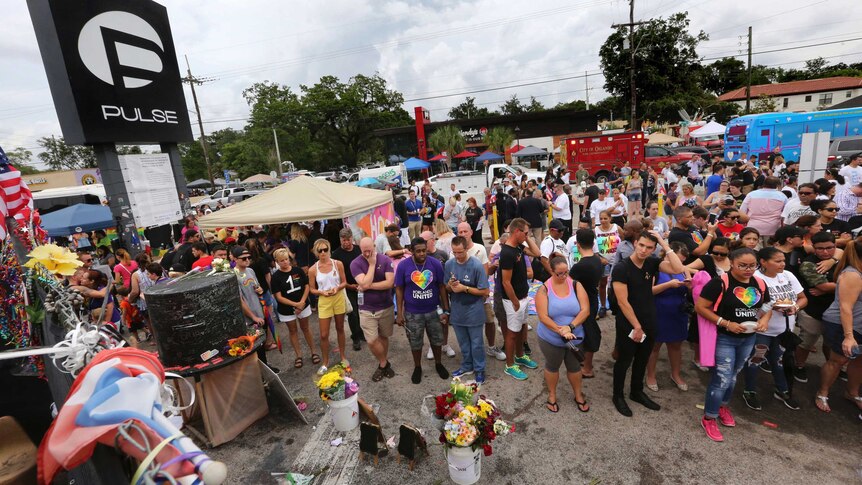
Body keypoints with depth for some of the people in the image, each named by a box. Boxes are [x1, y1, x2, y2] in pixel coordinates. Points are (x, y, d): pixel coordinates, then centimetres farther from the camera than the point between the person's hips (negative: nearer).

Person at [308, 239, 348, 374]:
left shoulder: (338, 264, -8)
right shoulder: (313, 269, -9)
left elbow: (344, 282, 0)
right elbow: (312, 289, 0)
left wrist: (337, 288, -20)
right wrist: (322, 292, -19)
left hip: (339, 299, 1)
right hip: (324, 302, -1)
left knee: (340, 328, 18)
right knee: (324, 334, 4)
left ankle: (343, 356, 36)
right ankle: (325, 362, 23)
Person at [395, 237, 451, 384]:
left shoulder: (435, 264, -10)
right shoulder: (403, 266, -12)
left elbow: (442, 287, -3)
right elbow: (399, 290, -4)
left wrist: (446, 310, -3)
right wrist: (399, 313, -5)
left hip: (434, 311, 1)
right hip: (412, 313, -1)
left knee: (436, 340, 18)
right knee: (415, 343, 15)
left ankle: (438, 364, 43)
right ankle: (417, 367, 39)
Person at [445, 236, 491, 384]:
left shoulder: (477, 265, -19)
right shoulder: (449, 264, -4)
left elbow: (485, 291, -16)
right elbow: (447, 288, 6)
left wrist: (464, 288, -23)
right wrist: (450, 285, -17)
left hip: (473, 312, -4)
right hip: (457, 311, 4)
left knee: (476, 343, 12)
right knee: (463, 342, 21)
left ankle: (479, 369, 31)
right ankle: (467, 366, 40)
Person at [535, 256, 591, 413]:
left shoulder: (576, 285, -8)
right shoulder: (544, 289, -15)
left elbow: (585, 310, -14)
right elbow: (543, 317, -18)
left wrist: (570, 327, -25)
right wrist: (561, 331, -27)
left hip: (574, 338, 2)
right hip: (550, 339, -2)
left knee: (574, 367, 21)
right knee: (552, 367, 19)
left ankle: (579, 395, 43)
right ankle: (552, 395, 40)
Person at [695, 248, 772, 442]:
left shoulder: (760, 284, 0)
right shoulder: (720, 282, -20)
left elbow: (767, 307, 14)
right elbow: (700, 306, -21)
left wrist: (765, 319, -8)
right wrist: (725, 323, -25)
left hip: (748, 339, 6)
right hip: (724, 339, -6)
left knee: (733, 376, 21)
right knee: (722, 378, -4)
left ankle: (723, 406, 44)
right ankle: (709, 419, 13)